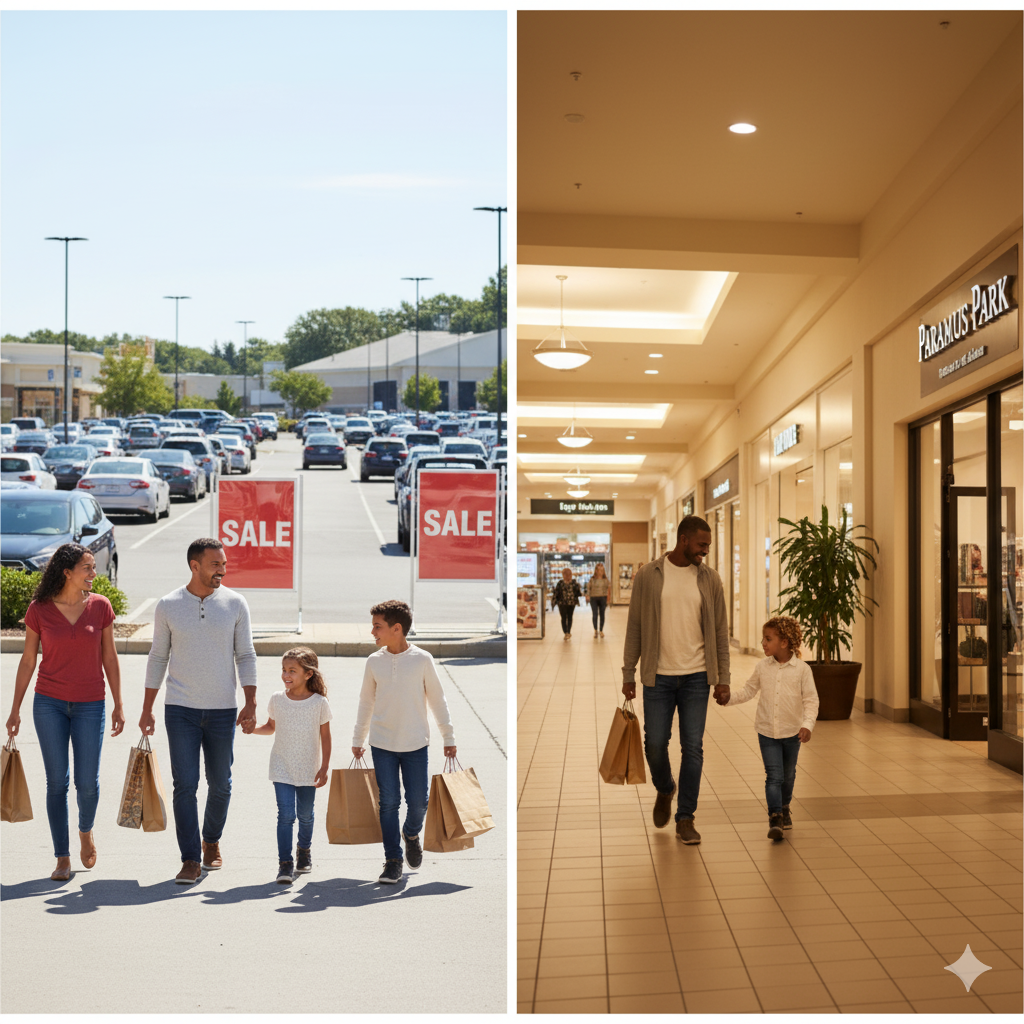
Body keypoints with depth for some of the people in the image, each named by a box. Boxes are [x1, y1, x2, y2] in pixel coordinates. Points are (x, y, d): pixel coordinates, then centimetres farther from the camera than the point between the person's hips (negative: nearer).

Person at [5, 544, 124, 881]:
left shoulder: (100, 606, -1)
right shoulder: (39, 610, -4)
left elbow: (109, 658, 4)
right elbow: (28, 661, 3)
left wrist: (118, 705, 3)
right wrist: (15, 709, 4)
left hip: (90, 704, 1)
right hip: (49, 703, 0)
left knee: (87, 782, 0)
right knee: (57, 781, 3)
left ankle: (86, 829, 33)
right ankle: (62, 858, 15)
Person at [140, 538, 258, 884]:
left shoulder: (235, 603, 0)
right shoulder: (168, 606, -1)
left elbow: (245, 656, 3)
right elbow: (158, 658, 6)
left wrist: (250, 704, -5)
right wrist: (147, 709, 7)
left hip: (223, 709, 1)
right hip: (180, 709, -1)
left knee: (220, 784, 9)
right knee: (185, 785, -5)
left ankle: (212, 841, 32)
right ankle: (190, 860, 3)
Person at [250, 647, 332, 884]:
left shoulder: (319, 703, -8)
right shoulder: (277, 700, -2)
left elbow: (325, 737, -2)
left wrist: (324, 767, -4)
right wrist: (251, 728, -5)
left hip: (308, 770, 0)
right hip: (282, 769, 0)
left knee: (305, 815, 14)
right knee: (285, 814, -10)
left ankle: (304, 849, 40)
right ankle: (285, 863, -6)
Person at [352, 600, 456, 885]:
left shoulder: (422, 659, -7)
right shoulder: (374, 661, -1)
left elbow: (437, 699, 1)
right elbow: (366, 702, 10)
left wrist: (448, 737, 4)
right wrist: (358, 739, 14)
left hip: (415, 744, -1)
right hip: (382, 744, 1)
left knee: (418, 801, 2)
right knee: (389, 802, 0)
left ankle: (411, 834, 34)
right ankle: (393, 861, 11)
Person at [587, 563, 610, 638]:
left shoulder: (605, 579, 4)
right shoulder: (592, 579, 1)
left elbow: (607, 589, 7)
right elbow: (588, 588, 5)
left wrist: (607, 600, 4)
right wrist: (588, 595, -11)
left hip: (602, 598, 1)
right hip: (594, 598, -1)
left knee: (602, 614, 5)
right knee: (594, 614, -3)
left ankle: (601, 630, 14)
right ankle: (595, 630, 10)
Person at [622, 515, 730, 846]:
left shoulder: (709, 578, 2)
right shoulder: (648, 575, -3)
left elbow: (720, 630, 5)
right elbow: (635, 628, 1)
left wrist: (723, 678, 1)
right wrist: (628, 674, 0)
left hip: (696, 676, 1)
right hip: (658, 676, -1)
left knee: (693, 748, 1)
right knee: (655, 744, 3)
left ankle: (685, 819, 12)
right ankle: (664, 790, 35)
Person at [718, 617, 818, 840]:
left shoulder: (802, 669, -11)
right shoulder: (762, 667, -3)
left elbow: (811, 699, -10)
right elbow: (749, 690, 8)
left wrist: (807, 724, -21)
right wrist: (729, 698, -6)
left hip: (792, 732, 0)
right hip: (767, 731, 0)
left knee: (788, 775, 18)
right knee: (773, 776, -9)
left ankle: (784, 809, 41)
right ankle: (775, 818, -8)